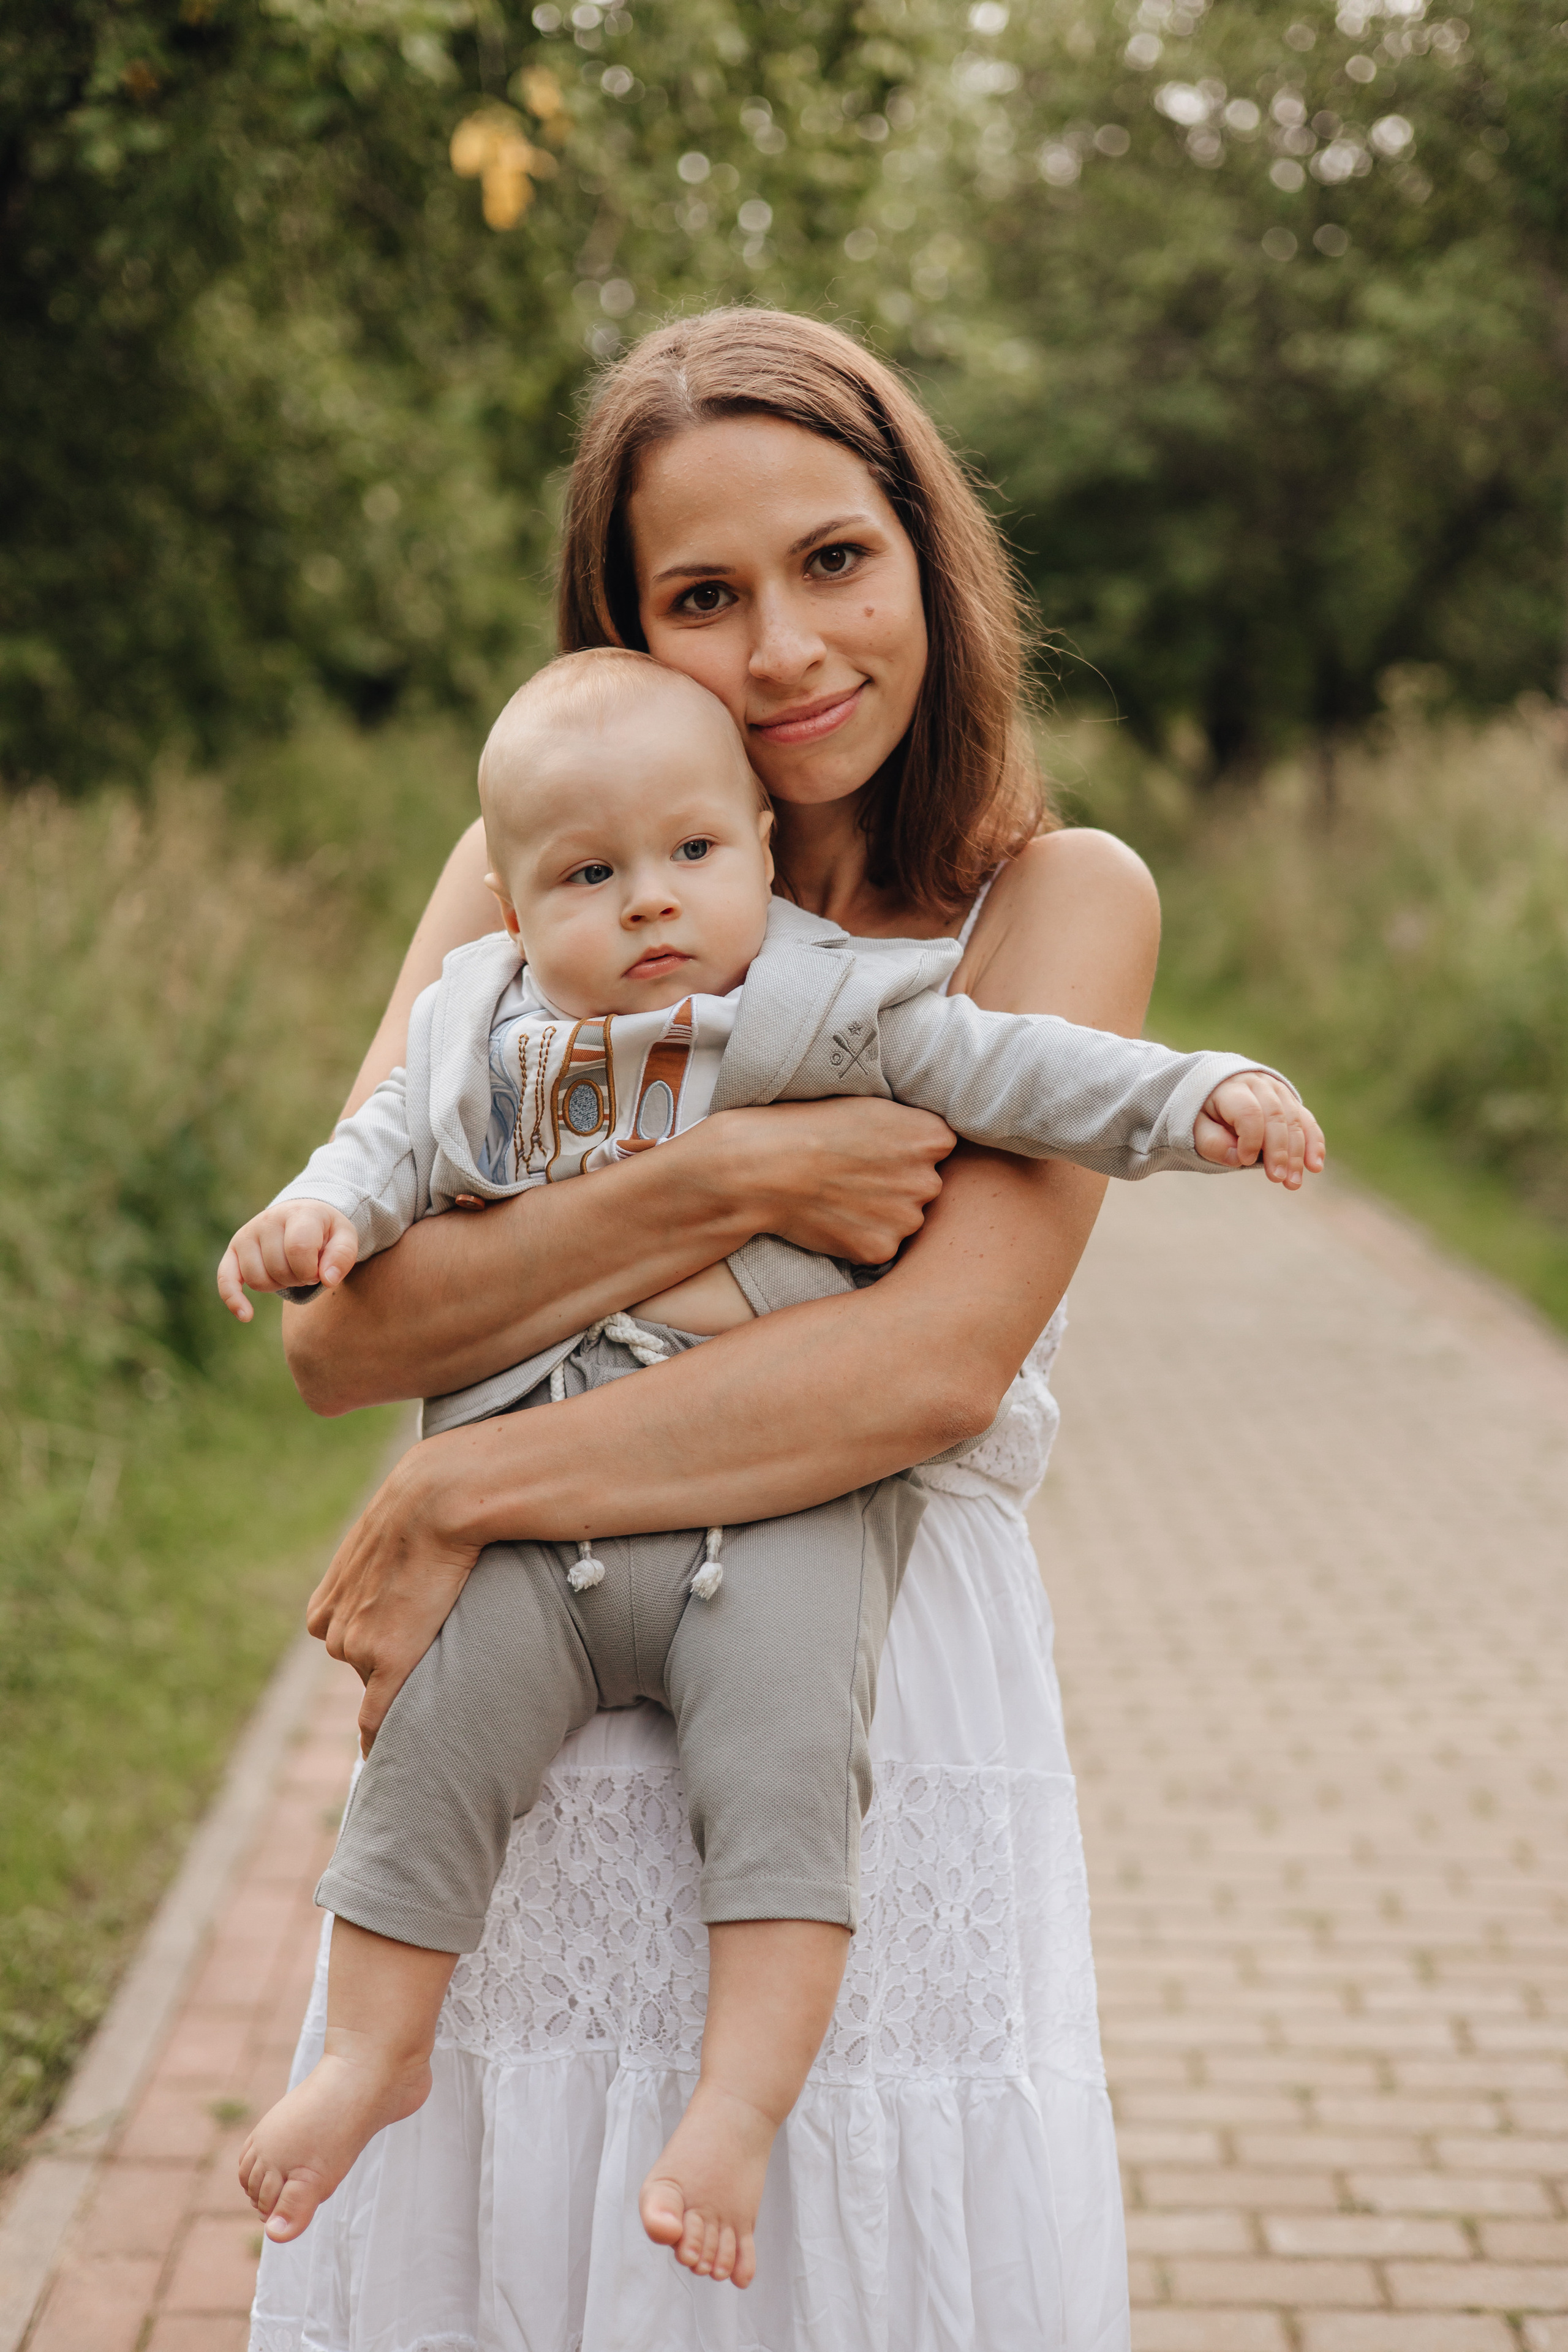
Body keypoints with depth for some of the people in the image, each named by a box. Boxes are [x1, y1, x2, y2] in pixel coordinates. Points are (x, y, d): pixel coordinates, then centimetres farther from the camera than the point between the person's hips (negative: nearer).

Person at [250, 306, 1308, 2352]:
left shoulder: (1062, 900, -2)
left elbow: (942, 1364, -16)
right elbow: (336, 1328, -7)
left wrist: (461, 1498, -15)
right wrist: (733, 1181, -18)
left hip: (897, 1750, -1)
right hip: (531, 1766, 2)